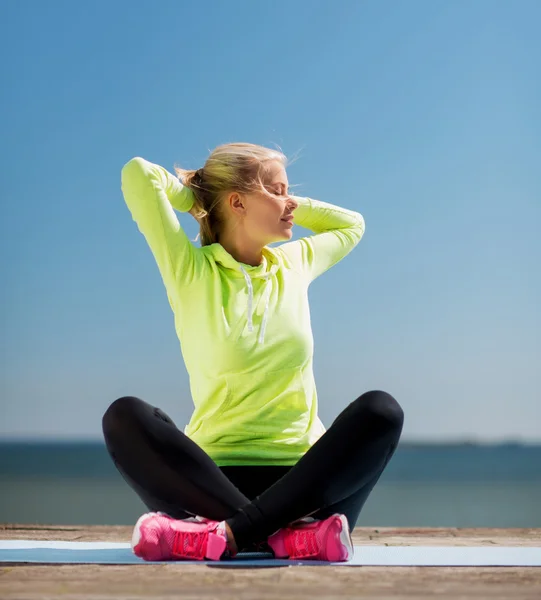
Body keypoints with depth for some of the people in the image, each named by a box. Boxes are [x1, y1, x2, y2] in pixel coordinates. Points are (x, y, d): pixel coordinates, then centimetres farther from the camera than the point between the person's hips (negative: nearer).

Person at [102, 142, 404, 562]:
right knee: (126, 416, -29)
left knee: (380, 410, -26)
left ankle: (228, 533, -35)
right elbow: (137, 175, -6)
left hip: (301, 476, 3)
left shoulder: (294, 264, 15)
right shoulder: (190, 271, 2)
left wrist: (282, 206, 23)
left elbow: (352, 224, 36)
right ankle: (287, 531, -37)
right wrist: (196, 194, 11)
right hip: (217, 474, -3)